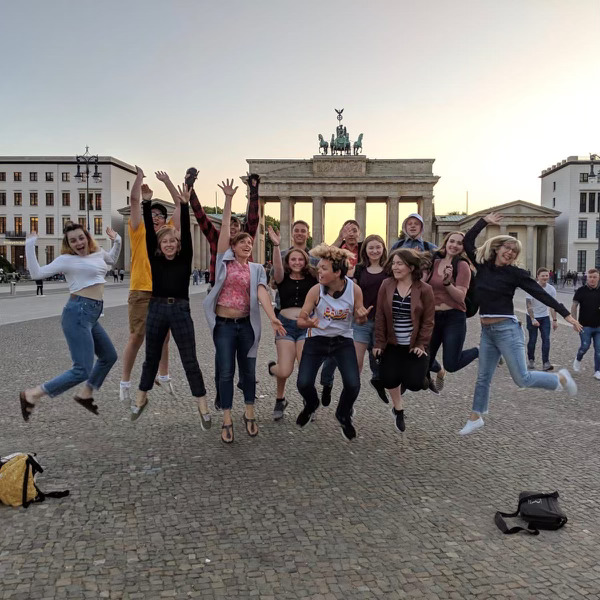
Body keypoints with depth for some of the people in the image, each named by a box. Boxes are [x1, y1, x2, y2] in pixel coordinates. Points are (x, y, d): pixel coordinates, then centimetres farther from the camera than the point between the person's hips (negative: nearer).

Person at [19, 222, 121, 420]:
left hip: (91, 315, 9)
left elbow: (112, 259, 38)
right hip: (78, 313, -9)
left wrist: (117, 241, 23)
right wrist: (30, 245, -12)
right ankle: (31, 395, -4)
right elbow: (37, 273, -11)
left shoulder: (98, 253, 15)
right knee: (82, 370, -14)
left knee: (109, 356, 22)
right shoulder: (67, 259, -5)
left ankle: (85, 394, 36)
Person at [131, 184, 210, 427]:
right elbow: (149, 232, -2)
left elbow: (187, 232, -8)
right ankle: (141, 399, 32)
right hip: (156, 309, 2)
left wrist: (184, 204, -16)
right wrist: (147, 203, -10)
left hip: (180, 310, -2)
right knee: (151, 358, 14)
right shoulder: (155, 259, 5)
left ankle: (203, 407, 8)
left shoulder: (185, 259, 2)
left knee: (190, 360, 2)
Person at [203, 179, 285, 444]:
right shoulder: (224, 261, 1)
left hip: (247, 324, 2)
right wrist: (228, 200, -14)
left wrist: (273, 317, -27)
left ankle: (249, 414, 26)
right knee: (226, 372, 1)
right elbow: (225, 229, -7)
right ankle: (226, 420, 10)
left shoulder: (257, 269, 4)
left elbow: (262, 293, -11)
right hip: (224, 324, -2)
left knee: (249, 369, 10)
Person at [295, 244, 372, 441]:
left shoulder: (355, 289, -15)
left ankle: (344, 416, 21)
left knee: (353, 385, -15)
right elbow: (300, 319, -12)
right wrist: (309, 323, -35)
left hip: (343, 341, 0)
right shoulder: (316, 290, -17)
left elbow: (359, 319, -2)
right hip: (316, 339, 0)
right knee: (303, 384, -12)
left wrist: (362, 317, -26)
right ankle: (311, 405, 28)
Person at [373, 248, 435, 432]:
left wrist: (421, 344, -12)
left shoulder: (424, 289, -10)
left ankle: (422, 375, 29)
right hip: (392, 344, 2)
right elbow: (380, 316, -3)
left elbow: (428, 320, -6)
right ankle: (398, 409, 23)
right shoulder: (386, 285, -5)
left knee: (413, 383, -11)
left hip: (415, 345, -2)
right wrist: (379, 343, -5)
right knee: (388, 378, -7)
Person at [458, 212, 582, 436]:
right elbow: (467, 242, 7)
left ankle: (561, 378, 23)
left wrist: (566, 314, -7)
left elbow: (540, 293, -6)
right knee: (483, 377, 11)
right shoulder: (482, 266, 5)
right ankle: (475, 418, 22)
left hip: (507, 329, -5)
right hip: (487, 331, 5)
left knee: (522, 378, -2)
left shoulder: (515, 273, -5)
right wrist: (484, 221, 6)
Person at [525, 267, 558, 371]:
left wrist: (554, 320, -2)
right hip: (532, 317, -3)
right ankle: (531, 360, 22)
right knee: (532, 340, 2)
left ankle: (546, 363, -7)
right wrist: (533, 319, -23)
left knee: (546, 339, -8)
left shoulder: (551, 289, -5)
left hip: (545, 317, 3)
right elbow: (528, 304, -17)